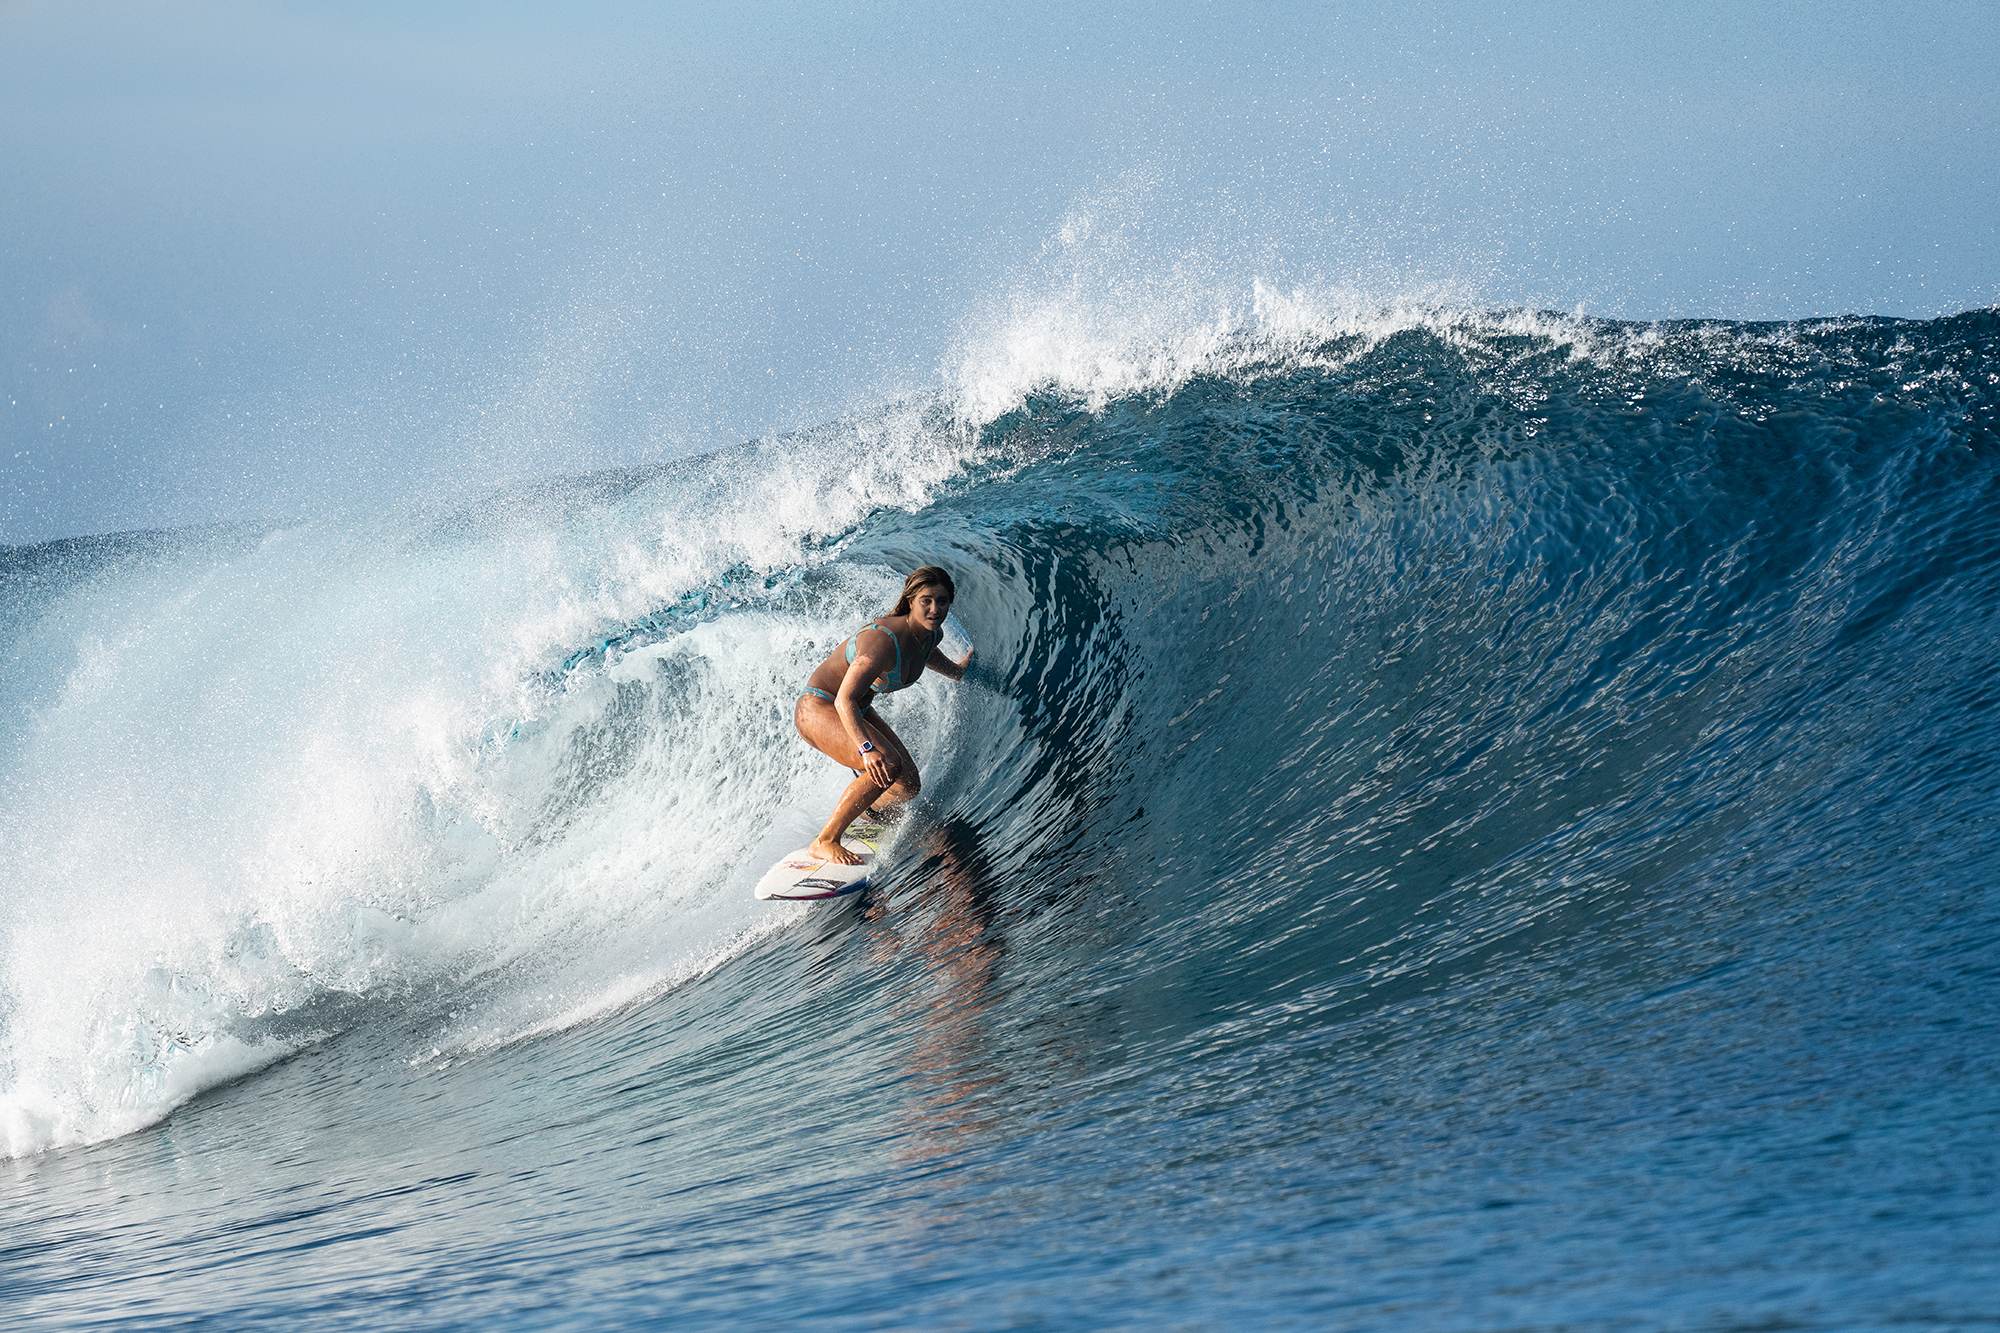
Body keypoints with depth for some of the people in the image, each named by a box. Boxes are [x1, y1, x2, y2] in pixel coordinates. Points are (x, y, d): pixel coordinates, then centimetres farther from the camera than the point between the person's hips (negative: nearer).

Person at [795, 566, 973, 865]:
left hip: (858, 711, 9)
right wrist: (866, 749, -52)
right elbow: (845, 700, -39)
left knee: (907, 785, 3)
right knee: (886, 766, -30)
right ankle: (825, 842, -20)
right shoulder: (883, 641, -34)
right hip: (818, 709, -9)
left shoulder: (932, 634, -6)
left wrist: (955, 672, 39)